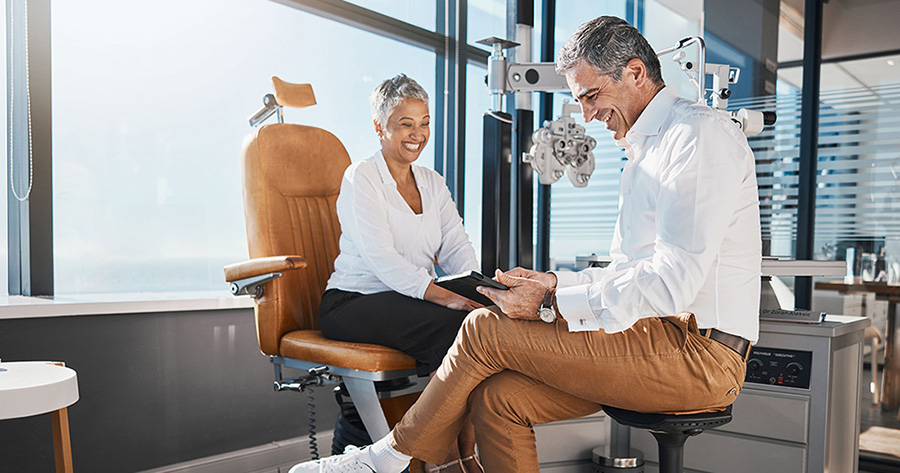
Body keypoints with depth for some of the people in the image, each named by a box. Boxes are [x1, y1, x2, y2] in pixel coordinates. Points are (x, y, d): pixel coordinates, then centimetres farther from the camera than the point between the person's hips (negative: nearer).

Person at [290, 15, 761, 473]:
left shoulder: (699, 132, -11)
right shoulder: (646, 149, 21)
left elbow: (673, 282, -22)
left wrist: (552, 304, -17)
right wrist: (556, 282, 6)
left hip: (698, 352, -8)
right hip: (662, 338, 8)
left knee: (486, 330, -13)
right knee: (498, 397, -8)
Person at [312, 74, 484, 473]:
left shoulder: (432, 183, 16)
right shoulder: (361, 178, -5)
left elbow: (457, 250, 5)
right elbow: (382, 259, -19)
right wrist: (445, 296, -30)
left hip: (411, 298, 6)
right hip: (351, 304, -6)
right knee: (453, 324, -31)